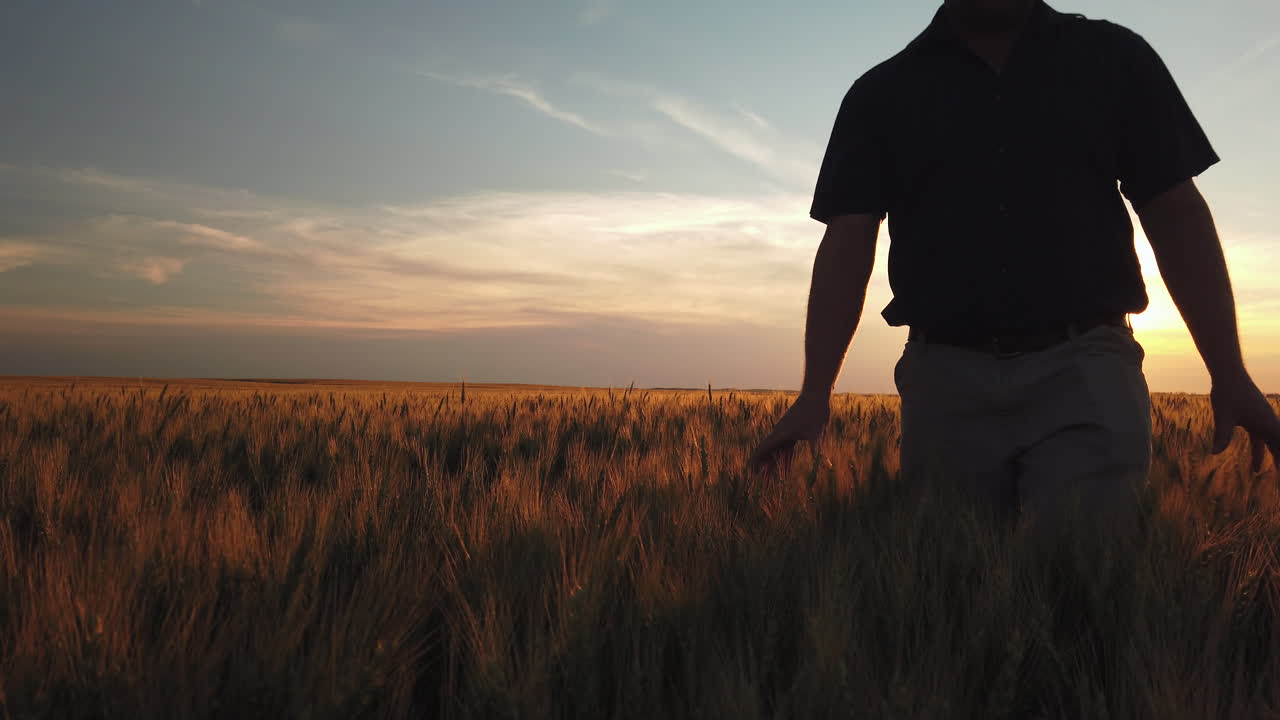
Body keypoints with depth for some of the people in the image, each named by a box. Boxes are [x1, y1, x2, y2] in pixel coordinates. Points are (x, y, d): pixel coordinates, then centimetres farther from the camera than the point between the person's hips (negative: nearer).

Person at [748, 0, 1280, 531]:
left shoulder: (1113, 57, 11)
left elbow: (1177, 216, 9)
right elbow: (847, 244, 2)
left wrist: (1229, 374, 2)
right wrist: (815, 393, -8)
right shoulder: (881, 94, 9)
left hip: (1086, 370, 0)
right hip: (946, 380, 1)